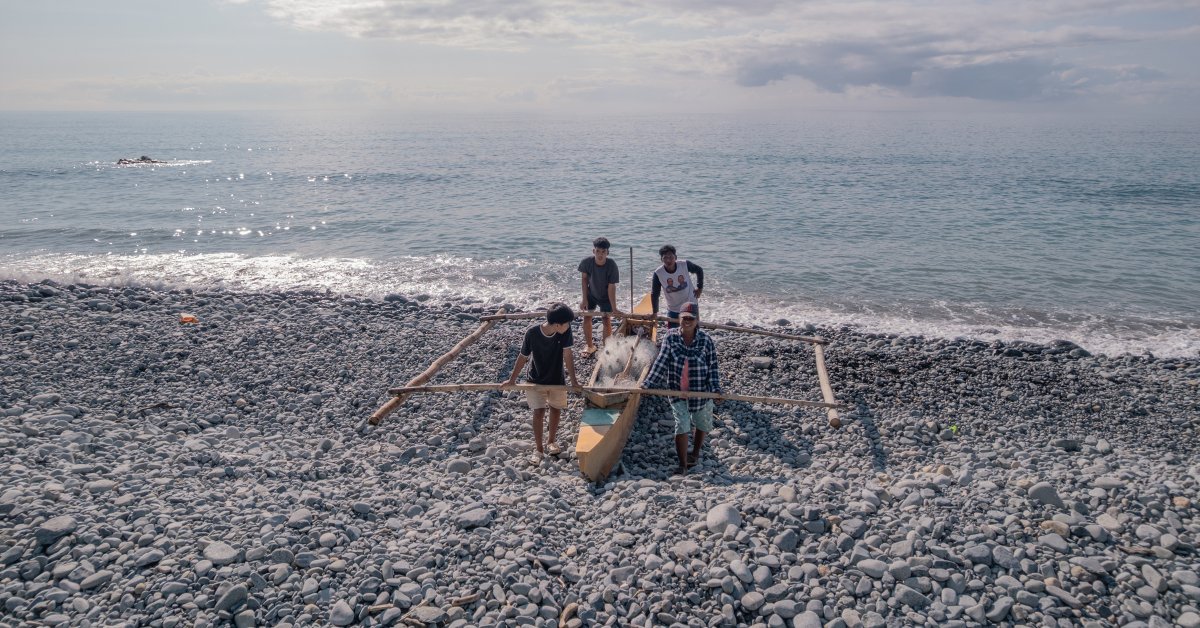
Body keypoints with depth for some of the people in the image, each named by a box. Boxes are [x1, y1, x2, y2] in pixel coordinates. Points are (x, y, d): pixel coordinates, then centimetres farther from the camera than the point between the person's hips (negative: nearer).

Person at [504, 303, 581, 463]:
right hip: (536, 380, -3)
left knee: (556, 410, 13)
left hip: (557, 379, 3)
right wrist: (512, 379, -4)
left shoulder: (565, 331, -22)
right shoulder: (532, 333, -27)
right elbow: (523, 357, -14)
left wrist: (573, 380, -16)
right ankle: (538, 449, 8)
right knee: (539, 412, -7)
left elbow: (567, 355, -16)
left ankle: (551, 441, 36)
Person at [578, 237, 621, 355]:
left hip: (606, 297, -2)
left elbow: (611, 287, -26)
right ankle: (589, 345, 18)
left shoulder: (611, 265, -31)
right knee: (586, 318, -1)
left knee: (607, 321, -3)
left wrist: (614, 308, -24)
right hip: (591, 294, 2)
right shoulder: (587, 262, -26)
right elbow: (584, 278, -9)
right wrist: (584, 299, -7)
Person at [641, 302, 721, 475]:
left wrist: (716, 389, -14)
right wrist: (647, 384, -9)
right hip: (677, 391, 0)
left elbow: (712, 366, -6)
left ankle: (695, 453, 44)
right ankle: (682, 464, 5)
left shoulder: (706, 340, -11)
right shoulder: (671, 337, -8)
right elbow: (661, 363, -6)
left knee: (702, 425, 18)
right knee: (682, 426, -6)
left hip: (701, 392, 1)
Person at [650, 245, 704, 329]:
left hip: (691, 305, 0)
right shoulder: (658, 274, -19)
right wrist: (655, 313, -12)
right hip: (673, 309, 0)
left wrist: (699, 287, -2)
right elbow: (654, 294, -11)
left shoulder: (685, 265, -18)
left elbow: (699, 270, 1)